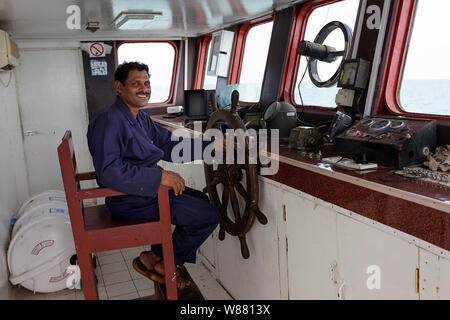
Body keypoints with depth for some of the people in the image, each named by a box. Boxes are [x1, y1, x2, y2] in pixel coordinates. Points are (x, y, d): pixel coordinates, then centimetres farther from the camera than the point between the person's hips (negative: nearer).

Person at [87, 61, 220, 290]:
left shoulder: (140, 117, 12)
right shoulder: (109, 121, -20)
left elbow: (169, 144, 11)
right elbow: (108, 172, -30)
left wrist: (210, 145, 1)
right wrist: (160, 177, -33)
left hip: (146, 187, 10)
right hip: (129, 199, -10)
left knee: (201, 200, 21)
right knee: (208, 216, -11)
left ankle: (159, 257, 18)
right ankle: (154, 260, 6)